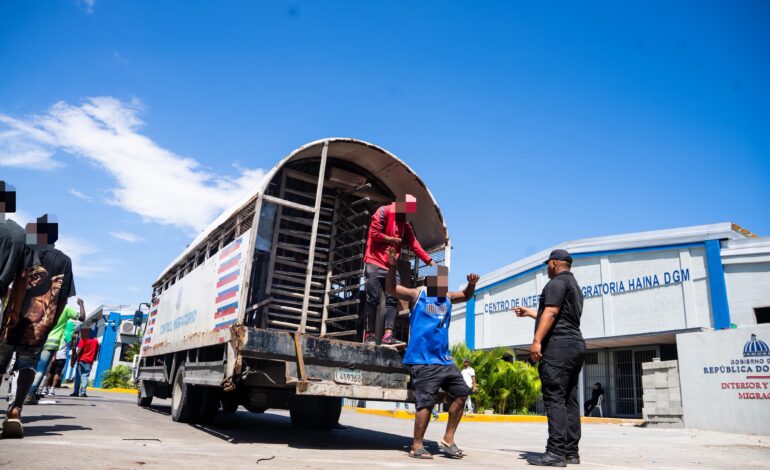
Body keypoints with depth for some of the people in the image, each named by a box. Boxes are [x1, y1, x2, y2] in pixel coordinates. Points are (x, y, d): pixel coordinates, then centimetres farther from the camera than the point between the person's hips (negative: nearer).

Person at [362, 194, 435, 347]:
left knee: (393, 299, -6)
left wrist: (430, 262, 4)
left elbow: (414, 244, 12)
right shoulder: (383, 212, -2)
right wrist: (392, 239, -1)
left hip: (391, 267, 7)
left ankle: (388, 335, -12)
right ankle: (369, 335, -2)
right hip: (374, 263, -7)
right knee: (373, 298, -7)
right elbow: (374, 233, -12)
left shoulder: (405, 223, 19)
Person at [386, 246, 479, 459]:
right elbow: (392, 289, -5)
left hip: (445, 359, 7)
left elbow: (466, 296, 29)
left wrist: (471, 284, 6)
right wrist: (392, 267, -21)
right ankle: (417, 446, 9)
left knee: (461, 394, 10)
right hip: (423, 360, -7)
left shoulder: (447, 297, 16)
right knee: (426, 402, -7)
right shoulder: (417, 295, -1)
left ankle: (448, 440, 21)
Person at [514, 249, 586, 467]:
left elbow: (551, 313, -18)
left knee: (554, 398, -13)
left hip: (558, 345, -10)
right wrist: (529, 312, 41)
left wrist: (537, 341, -23)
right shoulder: (574, 286, 26)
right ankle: (571, 451, 8)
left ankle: (556, 452, -17)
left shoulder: (557, 282, -5)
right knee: (569, 400, 7)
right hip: (575, 345, 10)